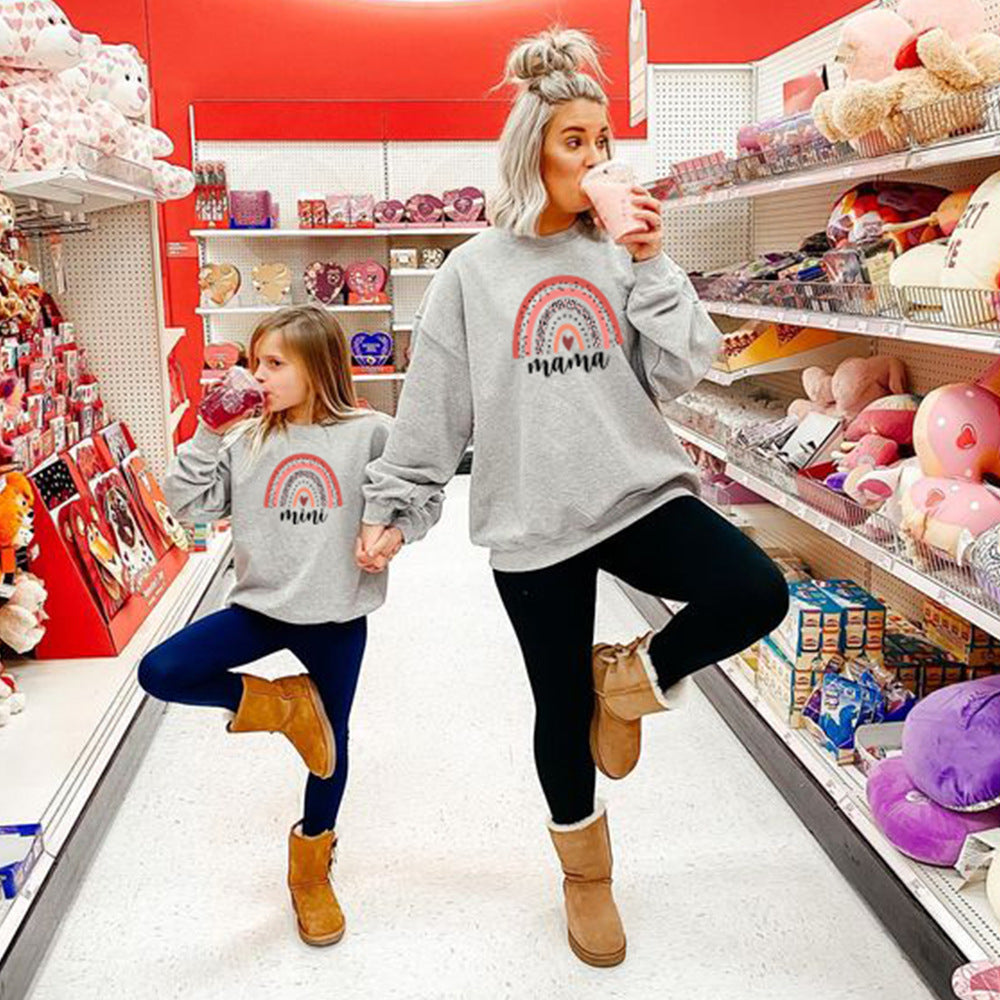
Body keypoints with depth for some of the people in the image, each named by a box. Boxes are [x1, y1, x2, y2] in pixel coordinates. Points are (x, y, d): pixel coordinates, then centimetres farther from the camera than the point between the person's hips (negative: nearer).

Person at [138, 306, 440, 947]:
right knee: (160, 673, -15)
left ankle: (312, 870, 38)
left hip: (337, 617, -2)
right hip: (262, 607, 2)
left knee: (331, 740, 13)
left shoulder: (370, 434, -9)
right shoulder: (245, 440, 0)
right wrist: (208, 434, -11)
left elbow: (426, 496, -1)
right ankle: (280, 704, 8)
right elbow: (189, 502, -3)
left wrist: (396, 532, -20)